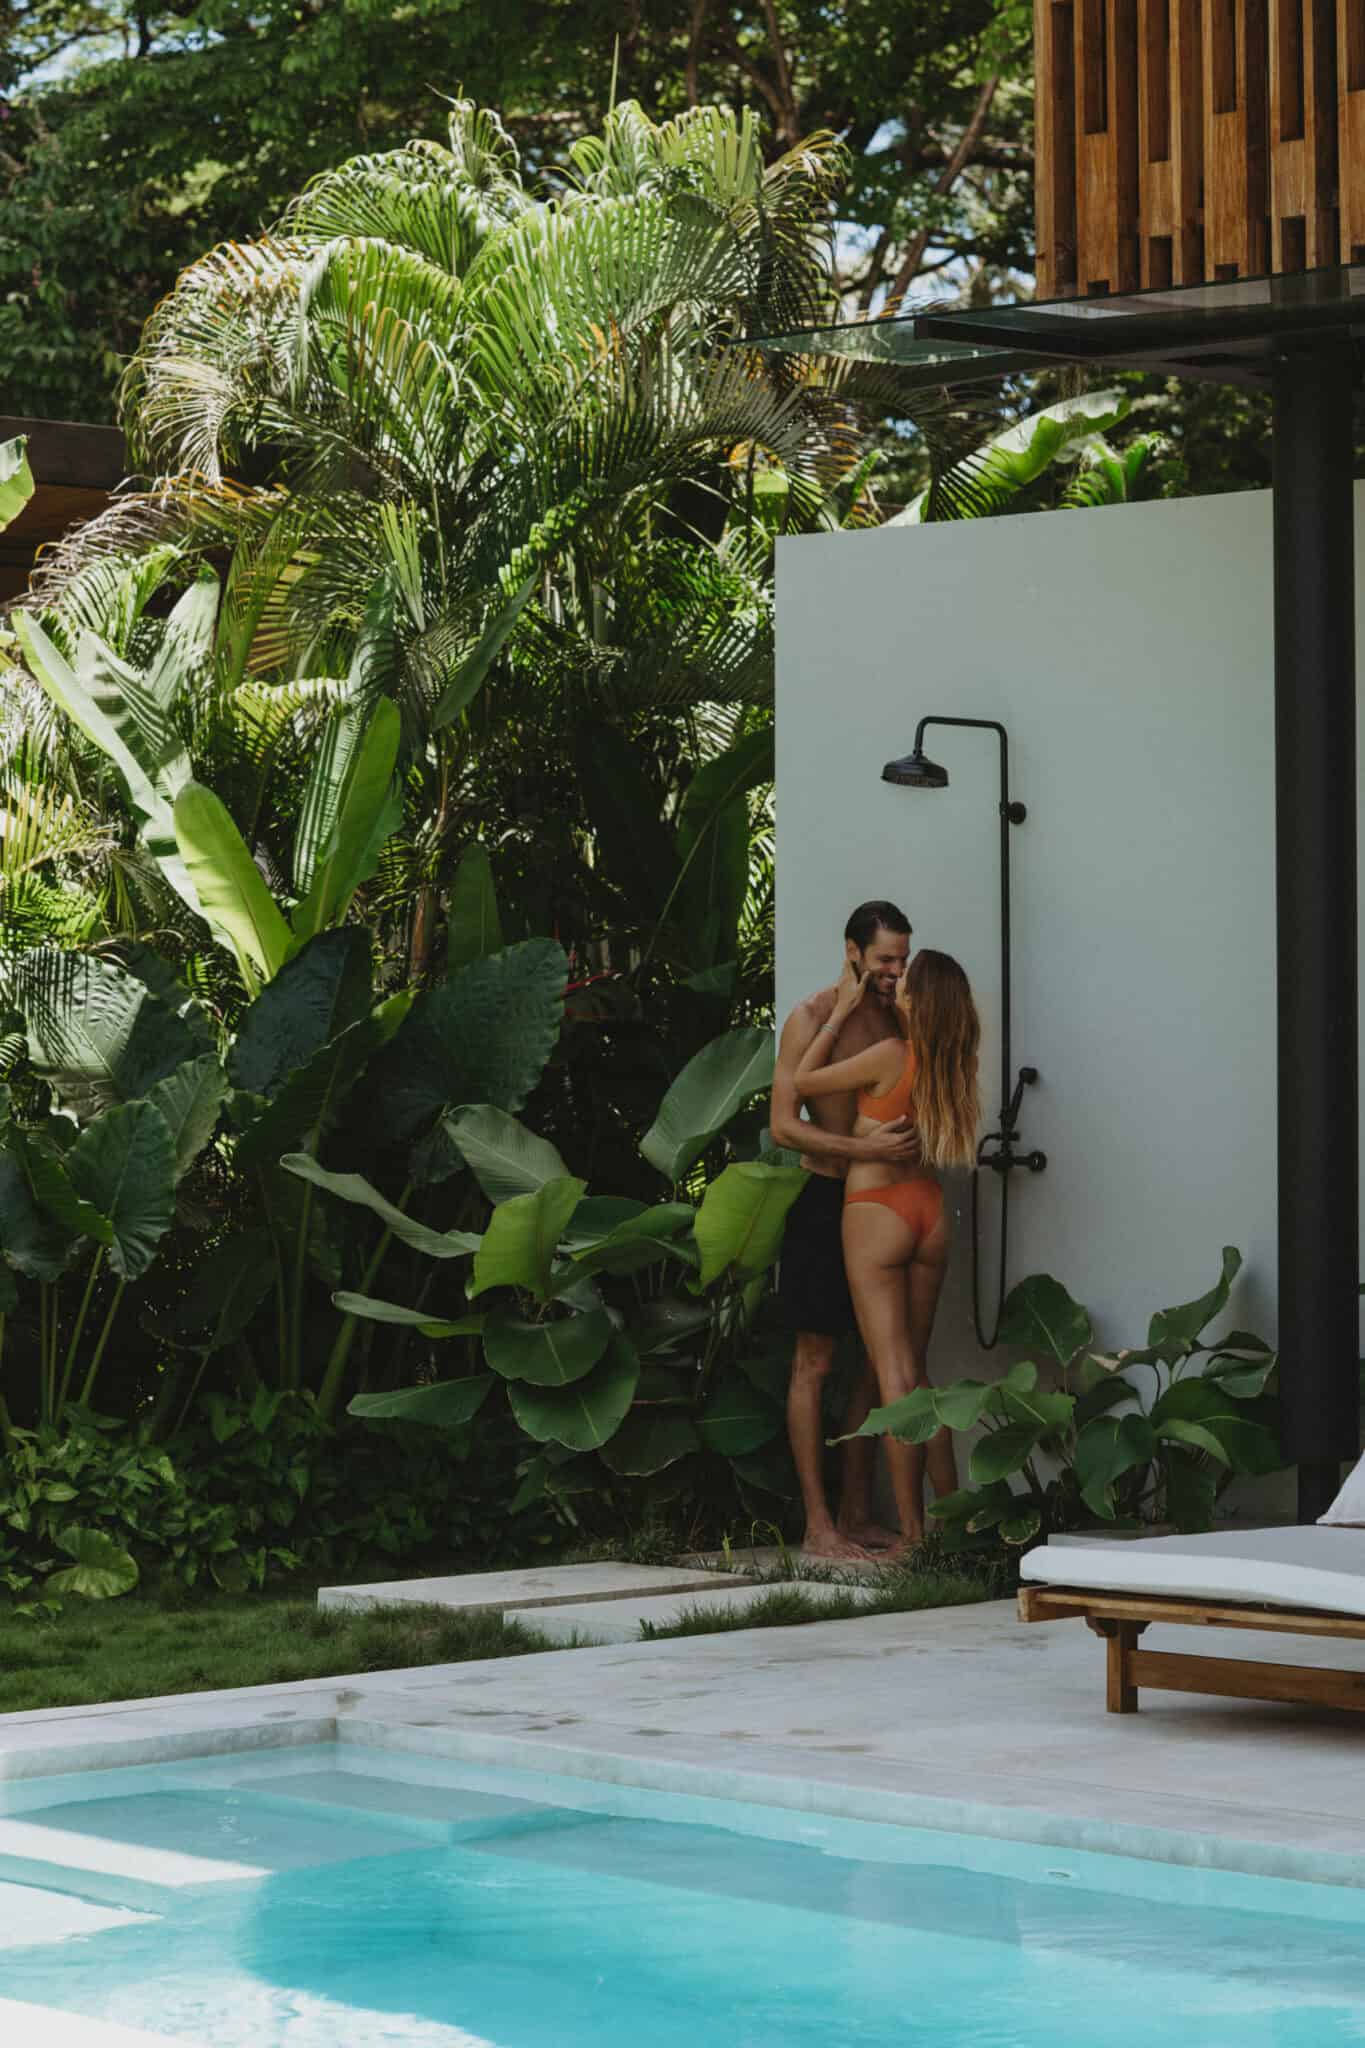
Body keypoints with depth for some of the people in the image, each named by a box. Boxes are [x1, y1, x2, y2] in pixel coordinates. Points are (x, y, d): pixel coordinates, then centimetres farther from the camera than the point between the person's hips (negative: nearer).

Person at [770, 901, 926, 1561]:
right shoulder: (813, 1018, -9)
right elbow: (784, 1124, -15)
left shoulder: (900, 1020, 10)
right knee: (814, 1362, -3)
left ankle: (857, 1513, 15)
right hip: (825, 1200, -7)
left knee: (876, 1360, 8)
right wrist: (867, 1148, -25)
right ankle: (818, 1525, -3)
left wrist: (915, 1138, -1)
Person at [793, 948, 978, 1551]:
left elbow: (803, 1082, -8)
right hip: (930, 1211, 7)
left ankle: (912, 1534, -8)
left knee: (896, 1374, -6)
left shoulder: (891, 1054, -16)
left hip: (876, 1210, -6)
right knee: (915, 1370, 16)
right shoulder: (949, 1065, 3)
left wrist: (842, 1010, -3)